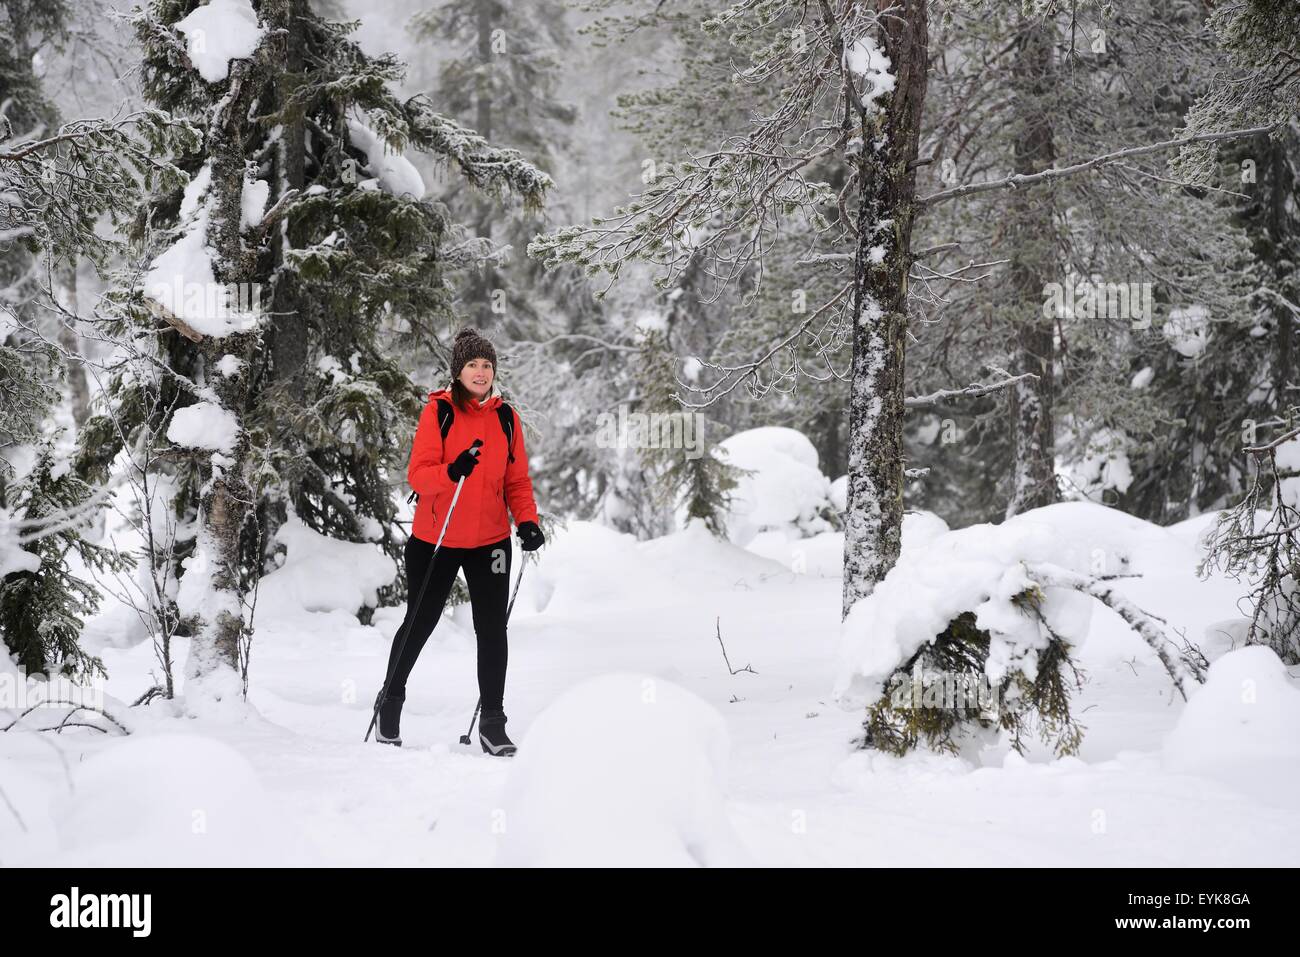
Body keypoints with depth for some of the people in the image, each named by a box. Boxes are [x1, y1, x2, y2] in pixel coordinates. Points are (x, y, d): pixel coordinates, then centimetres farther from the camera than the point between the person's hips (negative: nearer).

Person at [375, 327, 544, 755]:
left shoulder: (506, 418, 5)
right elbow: (418, 474, -14)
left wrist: (527, 520, -8)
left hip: (490, 541, 3)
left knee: (493, 630, -2)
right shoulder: (438, 411, -7)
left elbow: (517, 480, 8)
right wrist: (452, 471, -33)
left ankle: (492, 723, 6)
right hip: (434, 540, -2)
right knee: (418, 624, 10)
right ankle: (390, 702, 31)